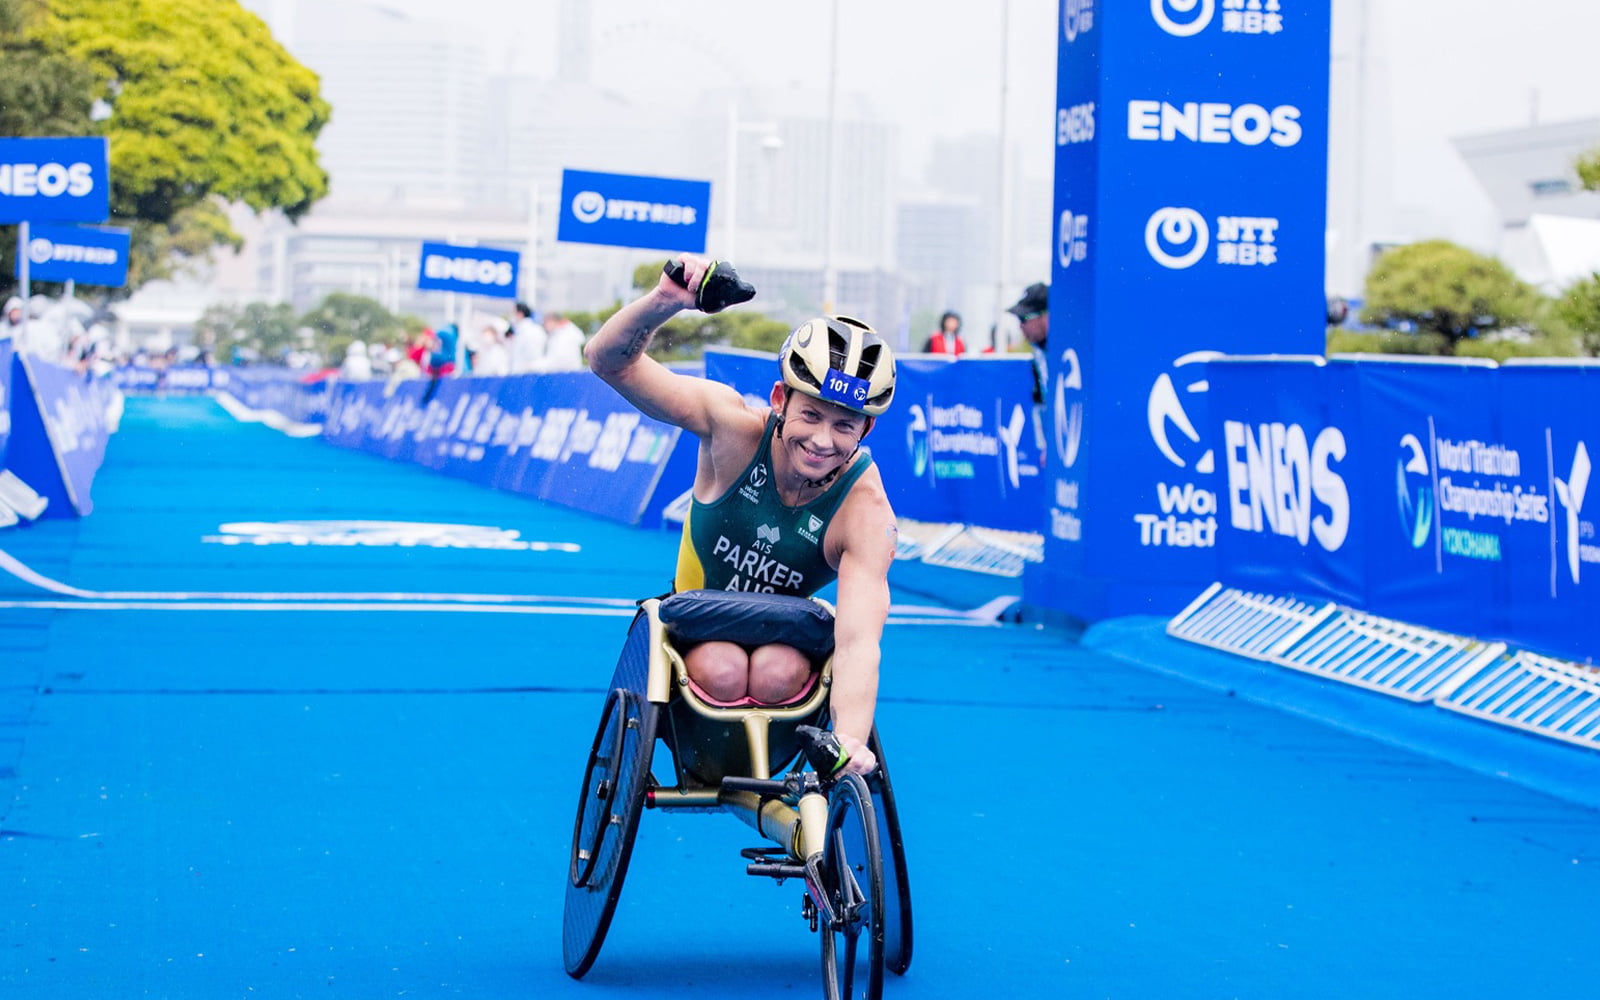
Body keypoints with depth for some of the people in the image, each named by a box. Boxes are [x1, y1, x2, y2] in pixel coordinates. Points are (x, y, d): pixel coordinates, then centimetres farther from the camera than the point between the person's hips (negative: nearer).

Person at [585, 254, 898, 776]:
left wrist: (849, 744, -58)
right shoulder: (735, 425, -24)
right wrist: (664, 300, -49)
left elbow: (857, 642, -39)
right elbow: (610, 361, -27)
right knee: (723, 672, -33)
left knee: (778, 675, -33)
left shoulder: (865, 512, -27)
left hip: (786, 635, 0)